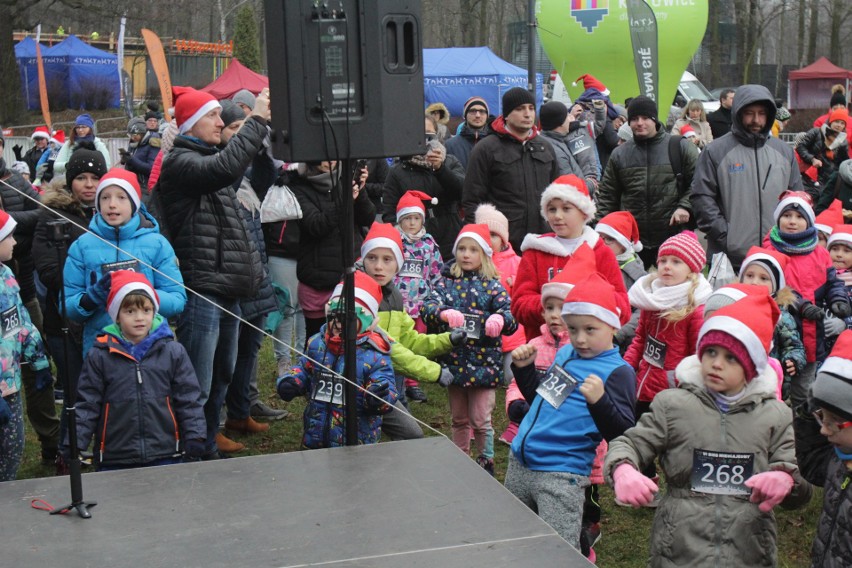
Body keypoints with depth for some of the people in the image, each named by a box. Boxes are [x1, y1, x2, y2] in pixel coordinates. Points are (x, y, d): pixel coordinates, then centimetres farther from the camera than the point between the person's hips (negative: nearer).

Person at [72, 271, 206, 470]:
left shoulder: (173, 352, 2)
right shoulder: (100, 356, 0)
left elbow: (188, 399, 5)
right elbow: (86, 404, 3)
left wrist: (194, 437, -3)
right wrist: (74, 445, -5)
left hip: (165, 455, 0)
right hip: (114, 459, 0)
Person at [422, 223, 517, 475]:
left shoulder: (492, 285, 0)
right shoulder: (446, 281, 4)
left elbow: (510, 317, -11)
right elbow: (428, 306, -12)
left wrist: (500, 319, -35)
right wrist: (444, 313, -35)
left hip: (483, 362, -2)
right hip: (453, 360, 2)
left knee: (481, 420, 0)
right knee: (459, 419, 16)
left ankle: (486, 463, 19)